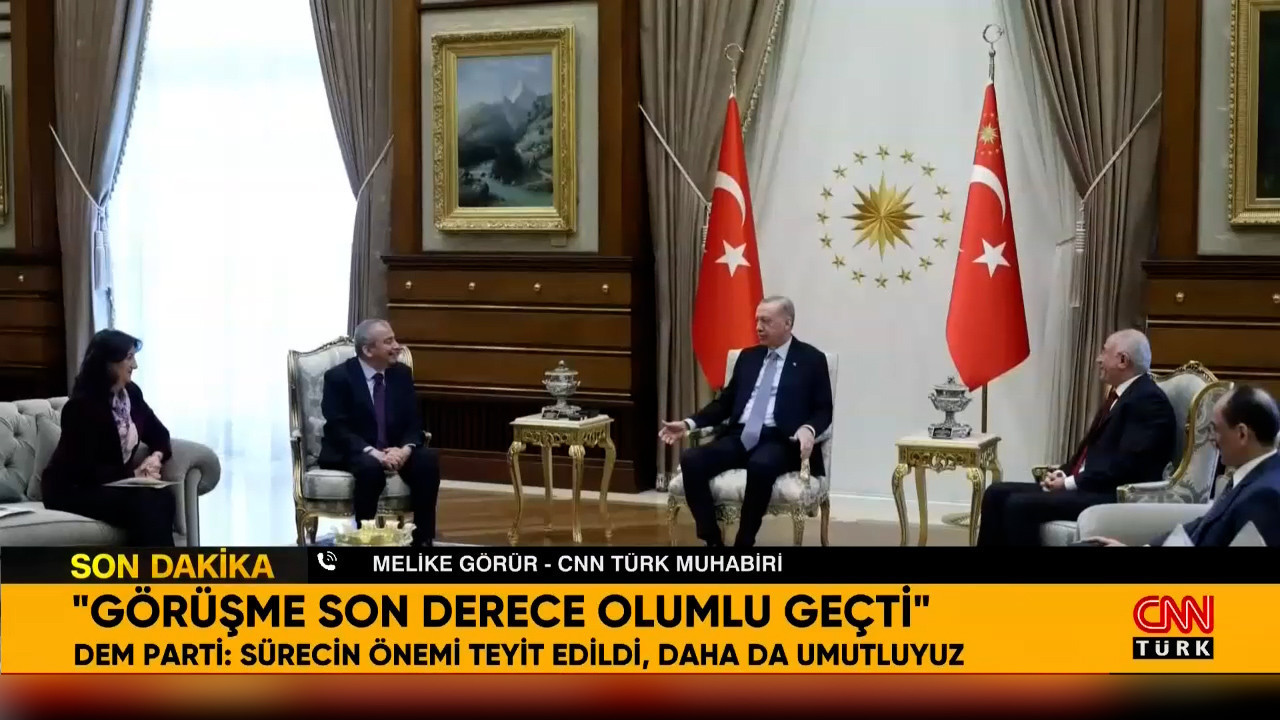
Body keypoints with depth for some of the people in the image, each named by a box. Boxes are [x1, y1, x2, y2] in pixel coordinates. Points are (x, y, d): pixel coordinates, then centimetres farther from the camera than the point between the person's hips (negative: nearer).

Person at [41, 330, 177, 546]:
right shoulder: (82, 405, -19)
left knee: (162, 497, -24)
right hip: (72, 490, -7)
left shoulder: (131, 394, 4)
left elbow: (159, 433, 12)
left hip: (114, 483, 7)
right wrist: (133, 475, -22)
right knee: (144, 504, -31)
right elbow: (84, 470, -23)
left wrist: (156, 456, -11)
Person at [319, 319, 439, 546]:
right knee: (370, 467, -38)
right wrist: (373, 452, -31)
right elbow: (338, 428, -17)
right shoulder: (338, 377, -10)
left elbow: (414, 422, 2)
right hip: (351, 452, -4)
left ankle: (423, 539, -18)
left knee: (428, 459, -25)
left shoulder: (402, 373, 4)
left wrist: (405, 449, -21)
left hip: (394, 450, 4)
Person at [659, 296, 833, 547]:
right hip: (740, 436, 5)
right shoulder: (748, 357, 21)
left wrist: (808, 429, -22)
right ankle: (712, 540, -16)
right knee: (690, 460, -23)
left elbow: (823, 410, 2)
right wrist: (689, 423, 6)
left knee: (760, 466, -40)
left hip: (779, 440, -5)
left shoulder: (811, 359, 6)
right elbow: (725, 402, 21)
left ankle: (744, 542, -24)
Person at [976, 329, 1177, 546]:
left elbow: (1126, 465, -21)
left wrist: (1071, 483, -16)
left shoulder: (1149, 400, -11)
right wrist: (1063, 474, 4)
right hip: (1091, 487, 10)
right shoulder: (1121, 395, 21)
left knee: (1020, 504, -26)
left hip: (1117, 498, -10)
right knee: (997, 494, -1)